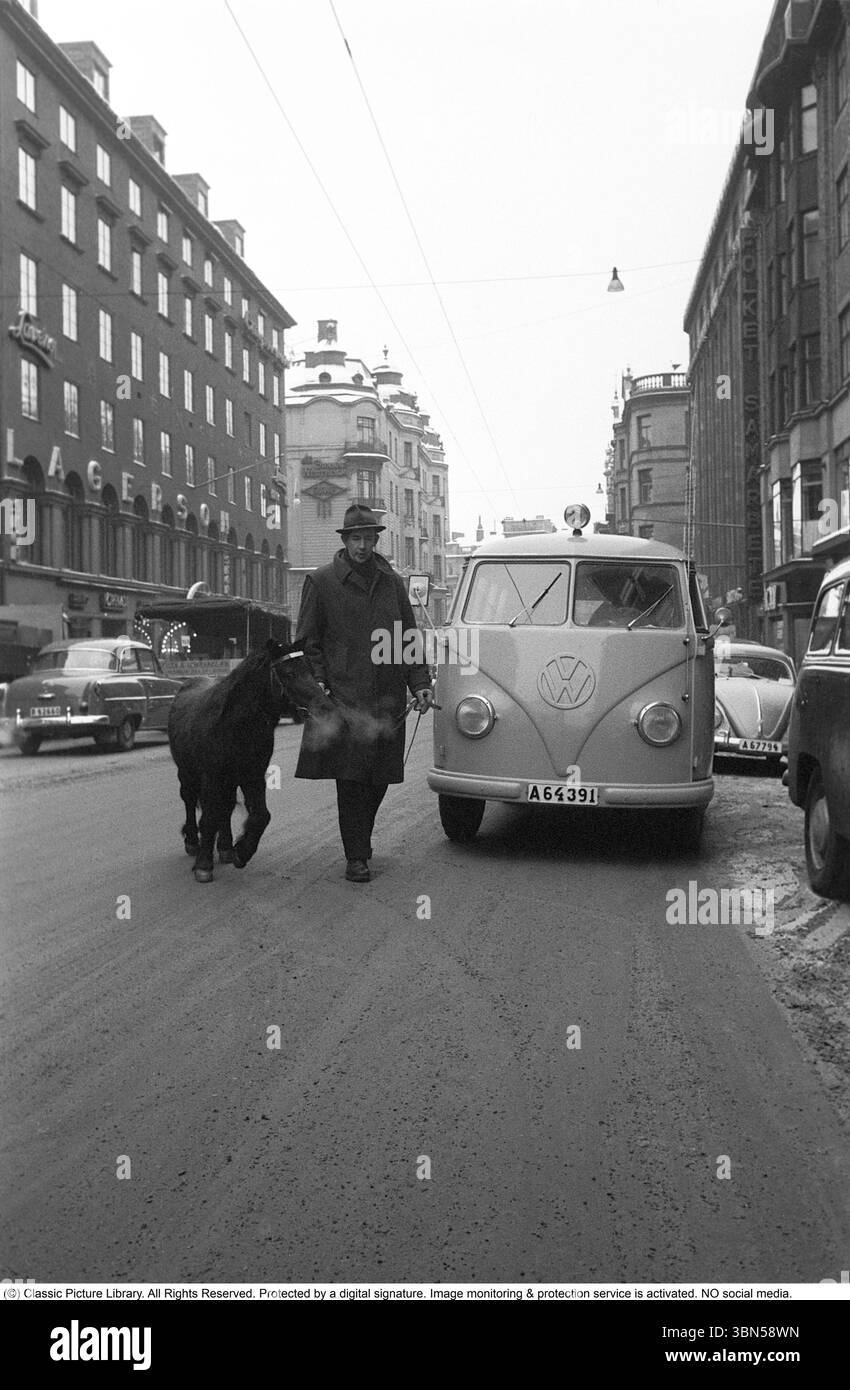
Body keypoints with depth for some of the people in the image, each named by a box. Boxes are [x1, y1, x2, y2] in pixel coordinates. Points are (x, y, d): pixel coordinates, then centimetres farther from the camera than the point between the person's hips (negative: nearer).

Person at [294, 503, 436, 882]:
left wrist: (420, 684, 5)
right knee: (351, 780, -4)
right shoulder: (321, 582, 4)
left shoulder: (393, 582, 14)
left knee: (379, 779, 9)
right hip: (343, 698, -4)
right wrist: (318, 684, -9)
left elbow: (409, 638, 16)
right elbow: (307, 642, 3)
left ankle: (360, 840, 29)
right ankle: (356, 857, 4)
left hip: (388, 700, 4)